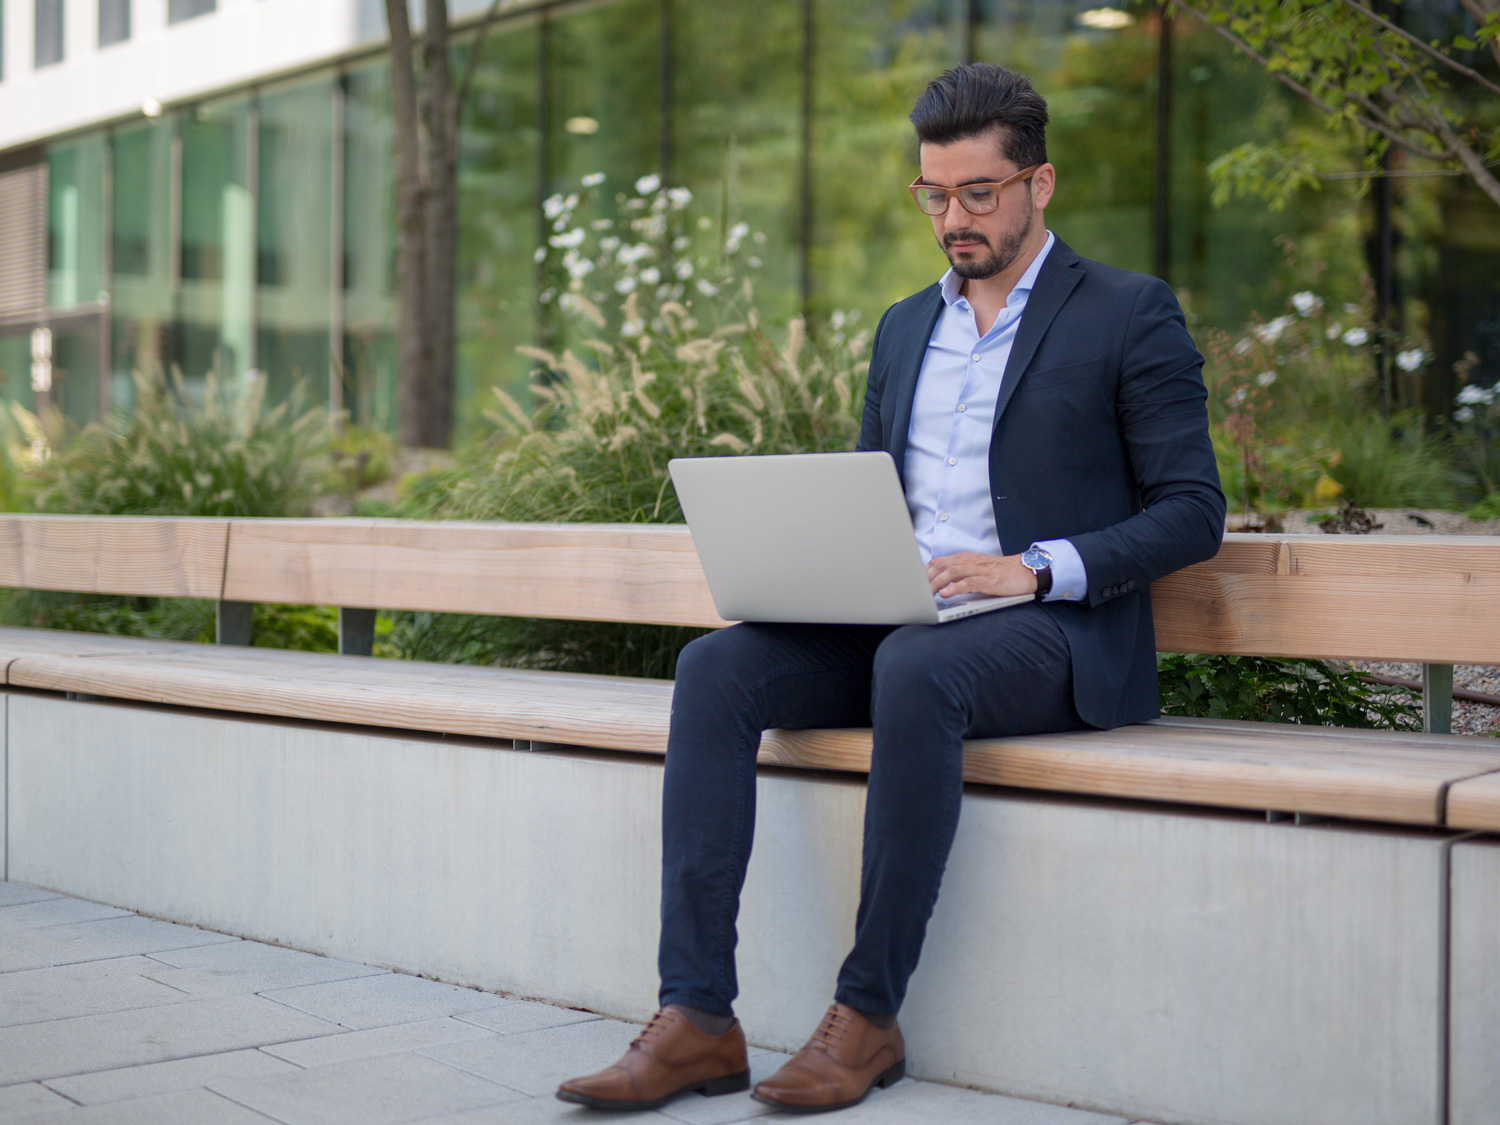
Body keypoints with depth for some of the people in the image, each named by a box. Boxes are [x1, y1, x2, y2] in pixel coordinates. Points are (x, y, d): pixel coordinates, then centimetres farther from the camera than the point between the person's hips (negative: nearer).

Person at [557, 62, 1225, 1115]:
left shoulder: (1132, 314, 3)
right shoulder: (904, 328, 21)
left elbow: (1192, 512, -4)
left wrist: (1035, 568, -17)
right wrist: (833, 568, -1)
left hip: (1055, 634, -5)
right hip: (902, 625, 6)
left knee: (914, 671, -37)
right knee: (716, 667, -20)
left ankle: (868, 1017, -26)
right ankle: (697, 1018, -24)